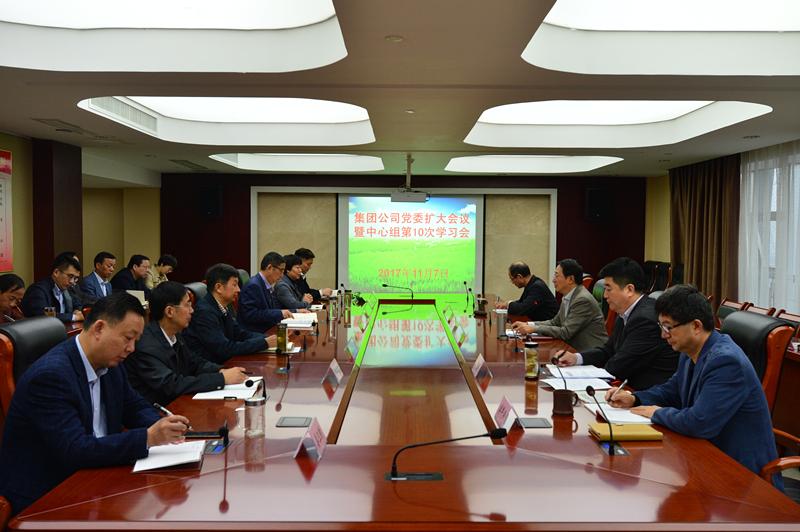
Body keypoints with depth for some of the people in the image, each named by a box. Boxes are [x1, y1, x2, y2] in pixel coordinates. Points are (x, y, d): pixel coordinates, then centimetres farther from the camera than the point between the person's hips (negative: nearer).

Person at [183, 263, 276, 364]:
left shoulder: (224, 307, 7)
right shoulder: (205, 312, -20)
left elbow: (240, 333, 12)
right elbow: (225, 349, -23)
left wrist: (267, 338, -4)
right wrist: (264, 343, -20)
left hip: (222, 363, 8)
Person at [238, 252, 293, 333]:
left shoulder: (269, 285, 13)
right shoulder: (253, 286, -13)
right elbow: (250, 315, -20)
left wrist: (296, 311, 7)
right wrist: (279, 313, -20)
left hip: (269, 331, 9)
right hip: (255, 334, -9)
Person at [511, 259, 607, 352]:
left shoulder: (583, 300, -20)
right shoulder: (568, 297, 8)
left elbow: (565, 332, -21)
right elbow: (555, 322, 15)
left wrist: (534, 329, -18)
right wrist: (528, 324, 1)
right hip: (575, 349, 8)